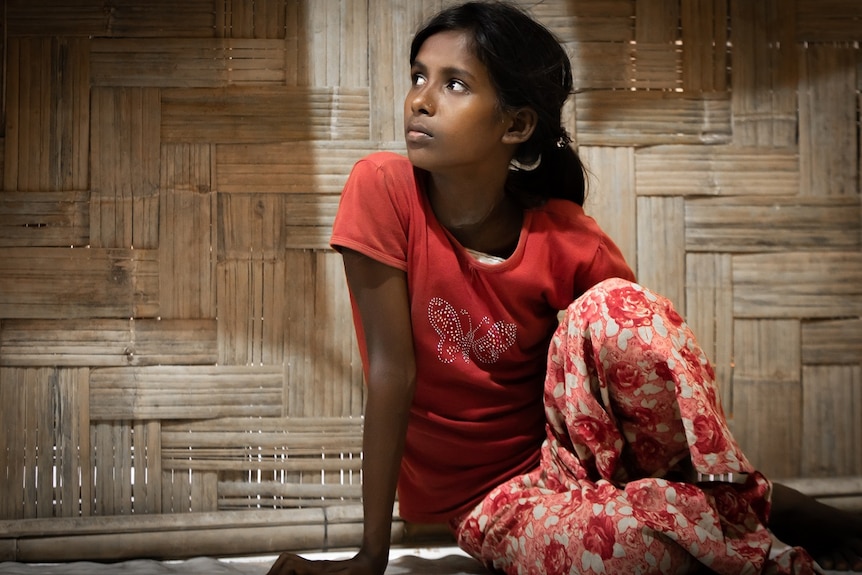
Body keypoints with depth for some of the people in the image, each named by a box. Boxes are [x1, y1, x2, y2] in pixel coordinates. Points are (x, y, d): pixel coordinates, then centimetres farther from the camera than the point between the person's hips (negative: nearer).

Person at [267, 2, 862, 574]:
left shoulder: (572, 245, -12)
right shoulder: (383, 190, -16)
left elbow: (661, 361, -2)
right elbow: (392, 369, -18)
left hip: (569, 451, 2)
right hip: (484, 500, -2)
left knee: (610, 309, -29)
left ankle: (738, 498, -11)